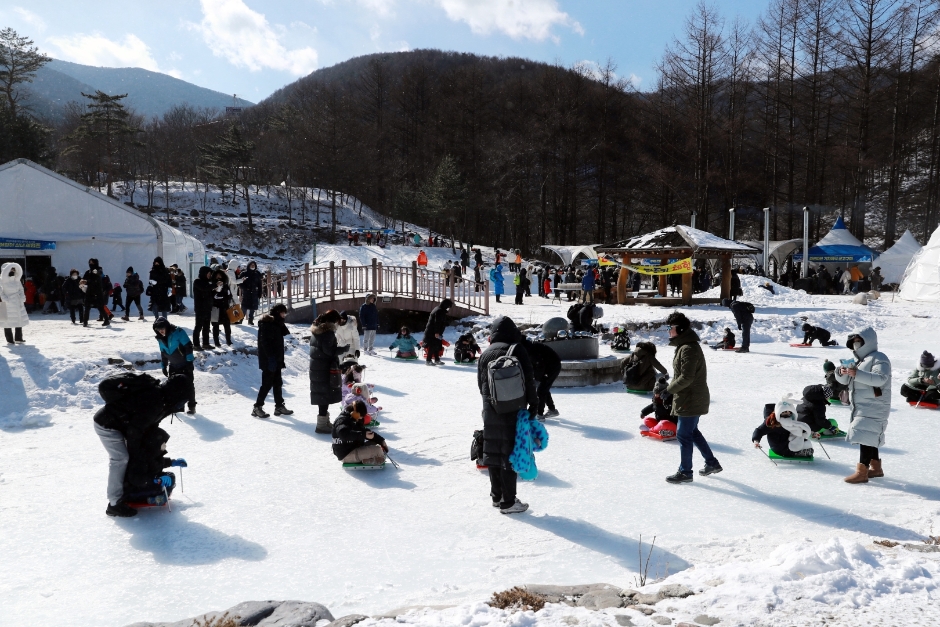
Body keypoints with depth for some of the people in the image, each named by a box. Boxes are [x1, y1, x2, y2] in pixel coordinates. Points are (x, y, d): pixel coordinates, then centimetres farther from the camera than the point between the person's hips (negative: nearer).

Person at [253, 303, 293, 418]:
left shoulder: (276, 323, 15)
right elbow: (265, 342, -22)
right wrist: (271, 358, -26)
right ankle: (257, 407, 1)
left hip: (276, 359, 10)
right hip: (269, 360, -10)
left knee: (278, 383, 13)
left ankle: (279, 406, 20)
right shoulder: (267, 324, -14)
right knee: (267, 383, -6)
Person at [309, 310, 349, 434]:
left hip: (315, 367, 9)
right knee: (326, 395, -4)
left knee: (321, 394, 16)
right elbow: (329, 350, -22)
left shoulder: (315, 331, 13)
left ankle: (324, 421, 26)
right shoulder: (328, 332, -17)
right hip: (326, 368, -9)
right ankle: (322, 424, -3)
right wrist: (344, 349, -10)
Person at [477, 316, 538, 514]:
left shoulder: (485, 354, 5)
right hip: (512, 411, -5)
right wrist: (534, 403, 1)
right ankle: (508, 502, 2)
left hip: (490, 411, 5)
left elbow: (481, 383, 11)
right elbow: (528, 380, -9)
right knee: (510, 454, -1)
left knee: (493, 452, 13)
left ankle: (496, 496, 25)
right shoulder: (517, 350, -8)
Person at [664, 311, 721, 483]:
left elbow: (686, 378, -26)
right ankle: (712, 463, 32)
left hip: (690, 400, -11)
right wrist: (672, 389, 10)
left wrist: (668, 389, -16)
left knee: (683, 434, 0)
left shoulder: (688, 349, -22)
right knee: (692, 431, 22)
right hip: (692, 398, 11)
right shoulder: (685, 345, 11)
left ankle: (685, 472, 11)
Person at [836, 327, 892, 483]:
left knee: (866, 438, -14)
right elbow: (844, 381, 16)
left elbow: (880, 379, -27)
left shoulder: (879, 358, -9)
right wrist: (842, 373, -8)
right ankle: (876, 468, 28)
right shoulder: (858, 360, 18)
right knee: (868, 438, 16)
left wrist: (857, 374, -38)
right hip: (860, 408, 9)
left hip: (873, 408, -9)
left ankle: (862, 472, -15)